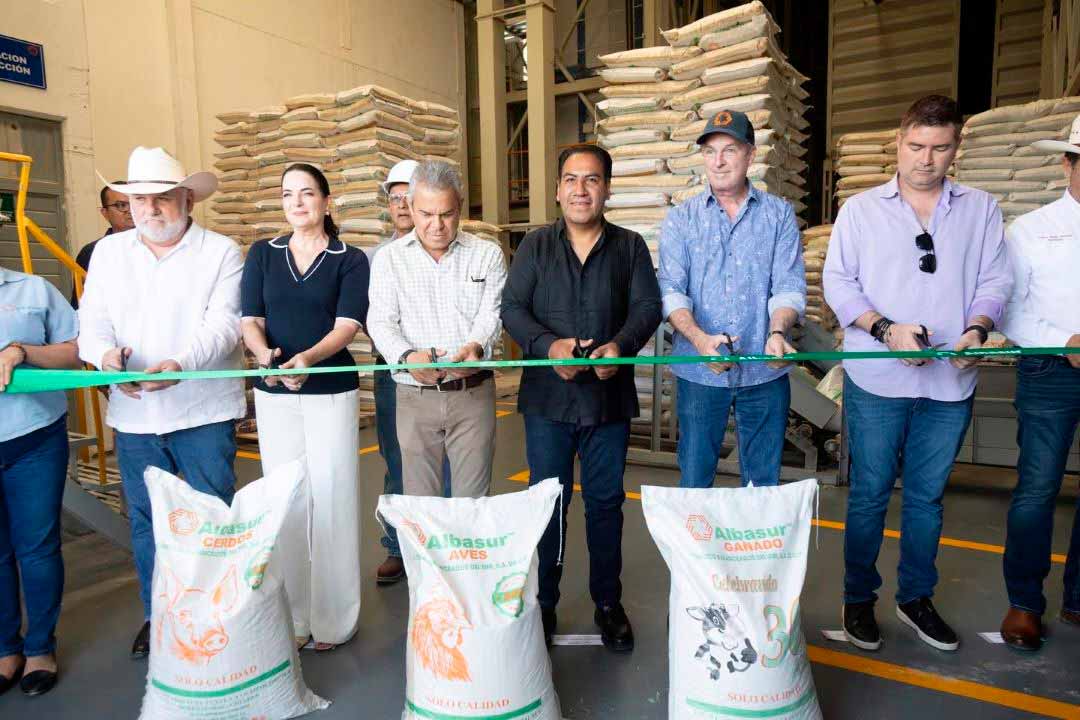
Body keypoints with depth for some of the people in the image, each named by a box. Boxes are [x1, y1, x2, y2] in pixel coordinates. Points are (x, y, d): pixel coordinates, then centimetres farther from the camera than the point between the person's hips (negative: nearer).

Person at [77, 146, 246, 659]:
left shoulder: (221, 252, -3)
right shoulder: (108, 252, 10)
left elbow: (222, 326, -13)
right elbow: (92, 322, 5)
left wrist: (180, 365, -31)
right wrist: (106, 353, -18)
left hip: (203, 410, -4)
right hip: (133, 412, 4)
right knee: (145, 520, 15)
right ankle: (158, 615, 33)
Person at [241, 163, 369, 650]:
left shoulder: (350, 260, 1)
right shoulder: (262, 254, 9)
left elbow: (346, 327, -10)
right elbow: (250, 321, 3)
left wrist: (306, 358, -28)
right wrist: (265, 356, -19)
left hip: (331, 392, -3)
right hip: (274, 394, 3)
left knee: (331, 499, -1)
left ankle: (332, 620, 13)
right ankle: (292, 617, 20)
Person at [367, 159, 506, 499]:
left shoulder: (488, 254, 4)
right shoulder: (388, 258, 5)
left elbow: (492, 314, -4)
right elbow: (381, 322, -2)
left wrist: (476, 347, -26)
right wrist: (408, 356, -23)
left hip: (474, 392, 0)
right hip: (415, 395, 1)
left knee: (472, 500, 6)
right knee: (419, 501, 8)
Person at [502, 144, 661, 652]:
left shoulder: (630, 246, 7)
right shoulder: (535, 246, 7)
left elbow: (648, 305, 0)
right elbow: (512, 308, 0)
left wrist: (621, 346, -20)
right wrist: (548, 346, -18)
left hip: (609, 395, 1)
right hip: (547, 396, 0)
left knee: (605, 501, 10)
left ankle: (608, 604, 27)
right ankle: (542, 604, 24)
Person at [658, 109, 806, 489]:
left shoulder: (779, 214, 5)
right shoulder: (680, 219, 5)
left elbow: (789, 285, -4)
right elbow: (671, 289, -6)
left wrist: (777, 332, -24)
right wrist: (699, 338, -25)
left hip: (765, 372, 1)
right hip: (698, 372, 0)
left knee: (763, 484, 13)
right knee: (694, 482, 10)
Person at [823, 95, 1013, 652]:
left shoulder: (980, 209, 10)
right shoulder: (861, 209, 4)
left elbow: (994, 282, 6)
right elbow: (838, 281, -1)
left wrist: (977, 328, -14)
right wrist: (886, 328, -16)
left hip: (950, 380, 2)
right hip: (877, 380, -2)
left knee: (927, 496, 13)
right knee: (869, 494, 6)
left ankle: (916, 597, 30)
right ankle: (858, 599, 22)